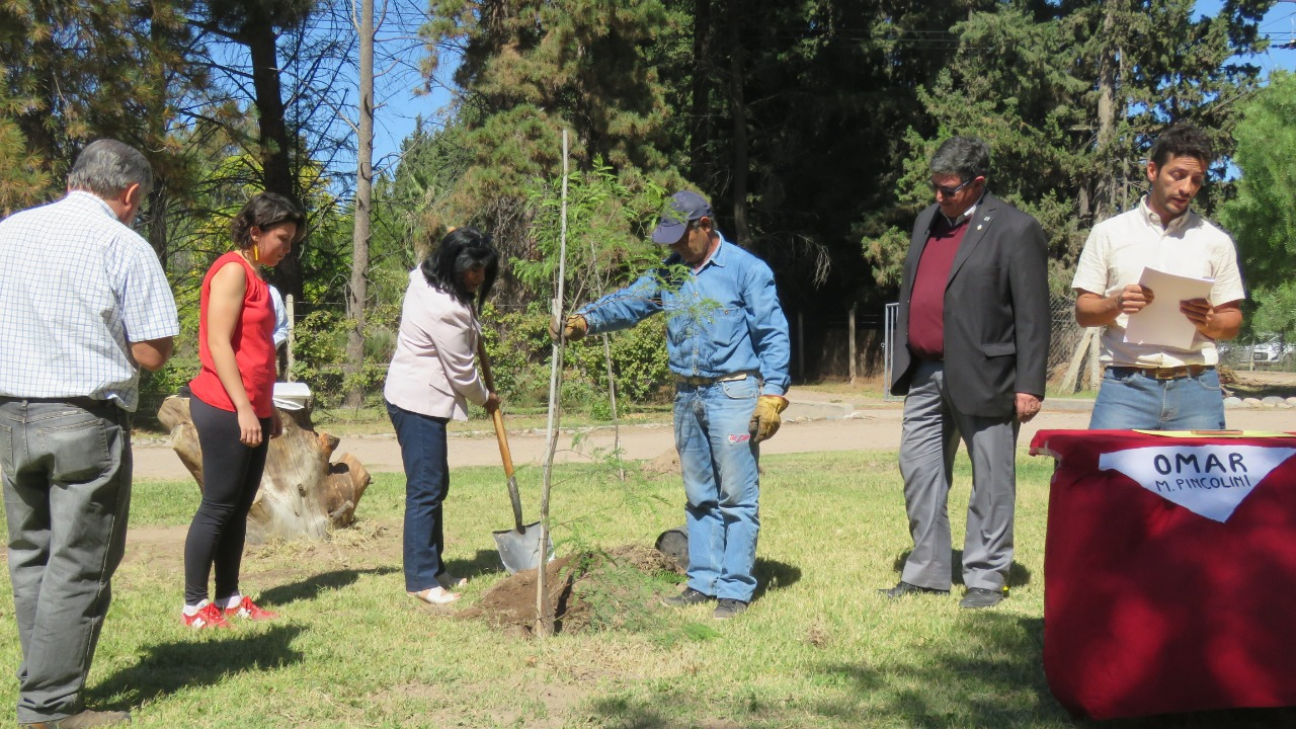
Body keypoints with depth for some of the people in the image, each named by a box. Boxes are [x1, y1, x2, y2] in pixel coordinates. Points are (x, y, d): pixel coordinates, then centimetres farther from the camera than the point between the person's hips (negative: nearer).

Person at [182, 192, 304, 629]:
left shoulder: (254, 276, 17)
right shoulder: (233, 270, -11)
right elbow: (218, 343, -18)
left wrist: (268, 408, 22)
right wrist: (244, 408, -21)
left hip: (251, 410, 9)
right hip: (225, 409, -9)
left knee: (240, 507, 11)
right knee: (218, 506, -4)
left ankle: (229, 599, 18)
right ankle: (194, 605, 5)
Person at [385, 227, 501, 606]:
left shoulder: (427, 280, 5)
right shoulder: (444, 310, -24)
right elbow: (461, 372, -14)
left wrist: (473, 330, 13)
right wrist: (485, 398, 3)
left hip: (417, 398, 11)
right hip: (419, 403, -11)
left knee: (436, 485, 15)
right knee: (426, 489, -8)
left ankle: (434, 568, 23)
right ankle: (421, 580, -3)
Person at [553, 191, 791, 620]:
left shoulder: (745, 270, -6)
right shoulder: (670, 272, 12)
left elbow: (773, 335, -7)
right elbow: (627, 303, 7)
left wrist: (772, 394, -13)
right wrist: (585, 319, -12)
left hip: (734, 394, -6)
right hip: (687, 395, 7)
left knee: (737, 497, -3)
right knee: (699, 496, 13)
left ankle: (735, 589, 4)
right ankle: (703, 581, 22)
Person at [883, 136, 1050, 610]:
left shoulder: (1014, 230, -7)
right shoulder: (927, 221, 14)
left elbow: (1032, 316, -10)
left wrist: (1029, 386, -13)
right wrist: (903, 361, 16)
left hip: (983, 377, -7)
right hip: (925, 375, 7)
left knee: (990, 482, 3)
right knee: (918, 471, 10)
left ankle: (986, 577, 15)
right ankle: (928, 571, 23)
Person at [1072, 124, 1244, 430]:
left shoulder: (1216, 241, 13)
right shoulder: (1108, 233, 10)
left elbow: (1233, 321, 14)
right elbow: (1083, 311, 7)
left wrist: (1209, 322, -8)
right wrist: (1117, 305, -13)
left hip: (1195, 388, 2)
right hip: (1125, 385, -1)